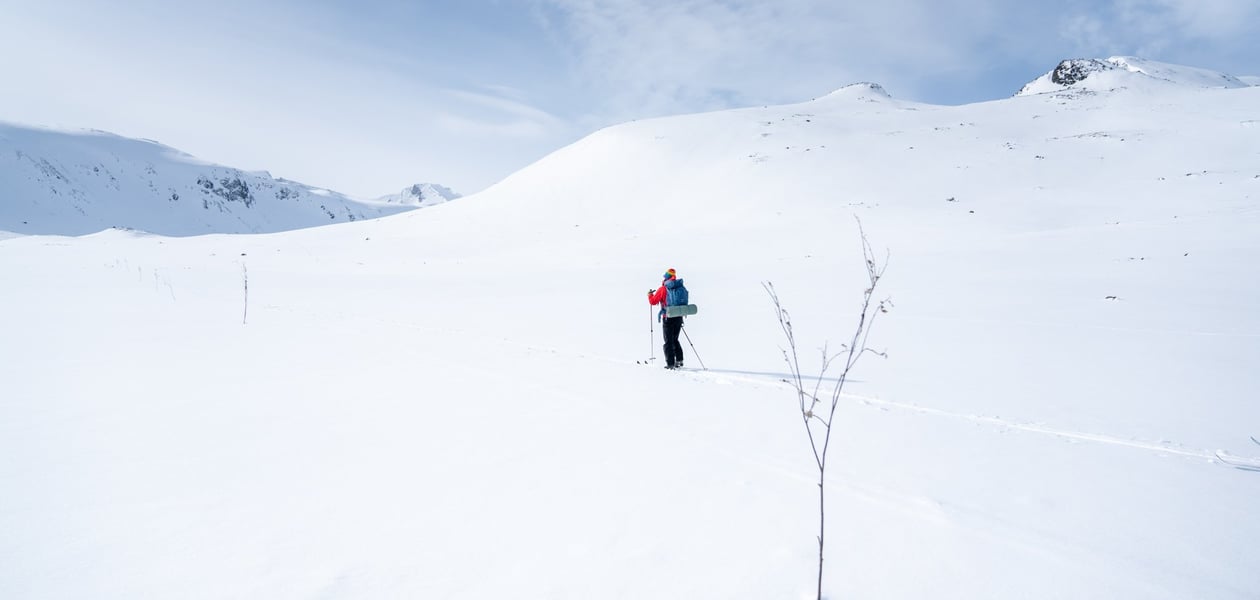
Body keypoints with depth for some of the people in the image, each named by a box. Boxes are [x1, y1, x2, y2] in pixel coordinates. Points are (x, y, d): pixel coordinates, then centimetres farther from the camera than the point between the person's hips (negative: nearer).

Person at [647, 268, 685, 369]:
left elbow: (653, 301, -6)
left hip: (668, 318, -5)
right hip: (679, 317, 5)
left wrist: (650, 294, 13)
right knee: (675, 340, 19)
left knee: (668, 341, 3)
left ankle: (670, 363, 2)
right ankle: (679, 360, 15)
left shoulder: (663, 289, -11)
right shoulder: (680, 288, 3)